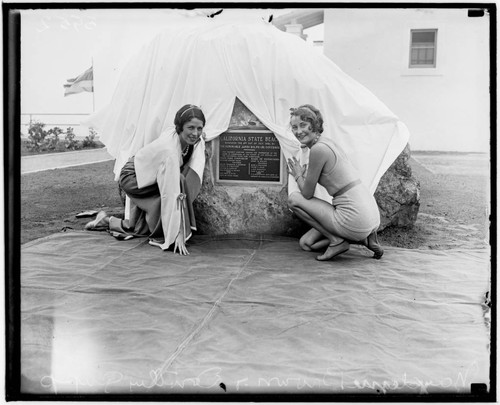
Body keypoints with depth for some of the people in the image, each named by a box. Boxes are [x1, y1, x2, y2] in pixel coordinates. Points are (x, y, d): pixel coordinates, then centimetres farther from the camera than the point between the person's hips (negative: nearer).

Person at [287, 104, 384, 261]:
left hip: (355, 217, -9)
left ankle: (337, 240, -1)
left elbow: (307, 194, -5)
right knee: (306, 243, 19)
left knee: (293, 198, 2)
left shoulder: (318, 149, -15)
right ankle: (363, 237, 10)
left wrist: (298, 175, 12)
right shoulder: (327, 142, 14)